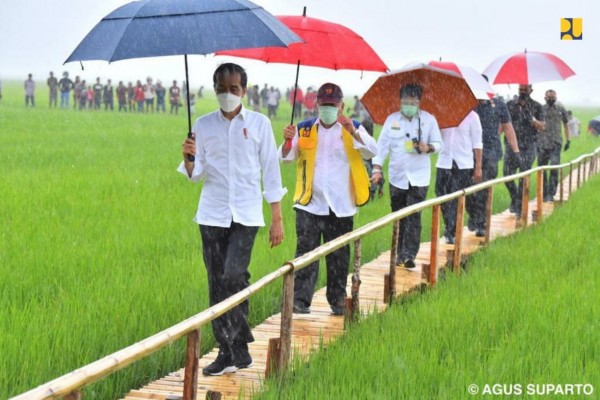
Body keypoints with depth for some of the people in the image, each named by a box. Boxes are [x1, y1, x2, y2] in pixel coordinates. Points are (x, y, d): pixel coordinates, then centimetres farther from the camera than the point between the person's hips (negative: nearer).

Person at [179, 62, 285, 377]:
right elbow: (197, 174, 8)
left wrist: (277, 218, 0)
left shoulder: (259, 123, 2)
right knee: (217, 283, 4)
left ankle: (238, 348, -4)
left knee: (233, 277, -17)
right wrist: (188, 159, -16)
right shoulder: (203, 125, 7)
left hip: (245, 215, -3)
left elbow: (271, 171, 3)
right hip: (212, 214, 3)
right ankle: (228, 352, 12)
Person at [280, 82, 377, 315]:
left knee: (339, 257, 8)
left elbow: (371, 152, -11)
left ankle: (338, 301, 18)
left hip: (340, 207, 0)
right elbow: (286, 158, 6)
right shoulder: (304, 129, 8)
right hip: (309, 204, 0)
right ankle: (300, 300, -4)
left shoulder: (353, 129, 5)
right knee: (305, 252, -5)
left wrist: (353, 132, -26)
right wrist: (288, 141, -15)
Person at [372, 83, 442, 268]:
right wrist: (377, 168, -7)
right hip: (397, 176, 2)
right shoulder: (392, 119, 5)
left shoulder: (429, 120, 2)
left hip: (419, 177, -2)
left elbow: (438, 143, 7)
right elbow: (382, 144, 3)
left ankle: (410, 254, -10)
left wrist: (428, 148, -16)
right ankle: (400, 253, 17)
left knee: (414, 216, -9)